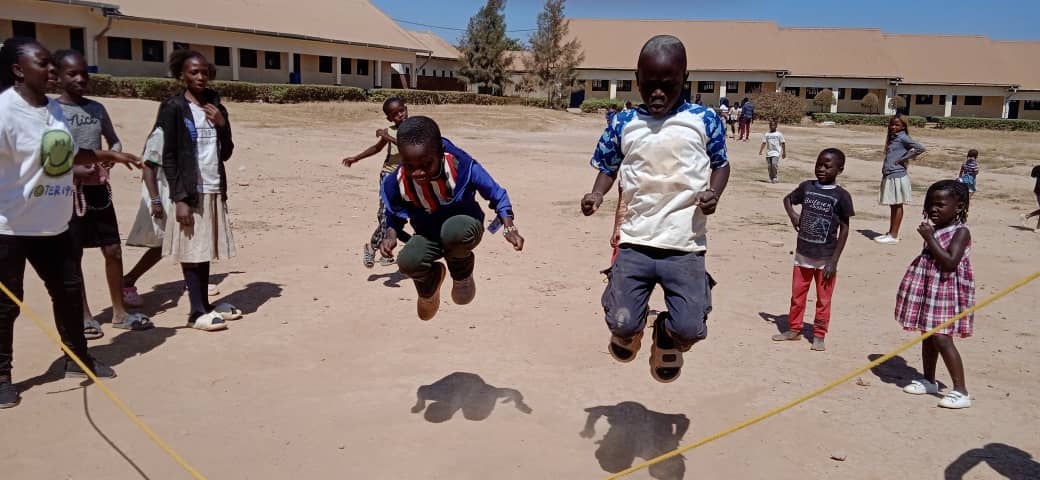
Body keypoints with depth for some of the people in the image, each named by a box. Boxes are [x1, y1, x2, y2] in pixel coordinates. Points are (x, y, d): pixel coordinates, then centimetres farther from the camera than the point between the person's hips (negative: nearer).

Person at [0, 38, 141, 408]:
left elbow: (68, 154, 23)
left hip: (52, 224, 8)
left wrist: (111, 156, 29)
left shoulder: (54, 108, 7)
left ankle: (77, 359, 32)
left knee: (69, 290, 16)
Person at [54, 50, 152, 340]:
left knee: (113, 251, 7)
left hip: (99, 188, 5)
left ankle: (119, 312, 19)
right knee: (72, 256, 5)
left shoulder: (96, 108, 7)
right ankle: (84, 316, 18)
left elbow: (114, 142, 16)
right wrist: (74, 170, -21)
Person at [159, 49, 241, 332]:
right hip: (189, 192, -5)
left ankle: (206, 306, 18)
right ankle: (197, 312, 3)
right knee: (192, 252, -2)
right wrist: (180, 198, -14)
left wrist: (222, 125, -4)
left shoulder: (216, 107, 12)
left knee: (206, 251, 9)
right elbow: (169, 158, -8)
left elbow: (226, 153, 12)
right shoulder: (173, 108, -4)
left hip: (215, 191, 5)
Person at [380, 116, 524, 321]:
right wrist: (391, 234, -18)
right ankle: (431, 279, 11)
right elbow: (394, 213, 3)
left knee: (454, 231, -41)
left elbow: (495, 193, -12)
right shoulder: (396, 183, -20)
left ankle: (462, 272, -5)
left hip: (464, 225, -3)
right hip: (428, 236, 3)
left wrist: (509, 227, -25)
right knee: (408, 262, -30)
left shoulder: (462, 166, -28)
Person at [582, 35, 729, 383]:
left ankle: (667, 337, 31)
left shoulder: (704, 120, 0)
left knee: (690, 329, -7)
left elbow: (721, 163, 12)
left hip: (685, 244, -1)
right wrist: (596, 195, -4)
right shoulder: (623, 124, 3)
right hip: (635, 241, 1)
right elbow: (608, 167, 16)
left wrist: (714, 194, -7)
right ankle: (631, 330, 40)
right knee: (620, 323, 0)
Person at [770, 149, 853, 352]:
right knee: (797, 295, 15)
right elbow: (788, 199, 18)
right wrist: (792, 215, -4)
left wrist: (834, 261, -11)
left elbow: (844, 229, -8)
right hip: (803, 254, 4)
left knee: (823, 299, 8)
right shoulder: (807, 187, -1)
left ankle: (819, 336, 20)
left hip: (825, 258, -4)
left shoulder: (841, 196, -11)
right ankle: (794, 329, 30)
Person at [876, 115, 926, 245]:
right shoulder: (892, 137, 15)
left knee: (897, 206, -2)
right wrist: (885, 169, 8)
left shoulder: (903, 137, -9)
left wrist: (904, 159, -13)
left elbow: (921, 148, -18)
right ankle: (890, 233, 22)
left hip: (897, 176, -8)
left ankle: (894, 236, 2)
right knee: (893, 205, 14)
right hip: (888, 176, 8)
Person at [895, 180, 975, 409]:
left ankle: (961, 391, -7)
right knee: (928, 336, 16)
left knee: (942, 338, -14)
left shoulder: (960, 232, -13)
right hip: (929, 290, 9)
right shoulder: (935, 229, 10)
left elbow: (950, 262, -25)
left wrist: (930, 238, -23)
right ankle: (929, 381, 30)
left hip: (947, 293, -9)